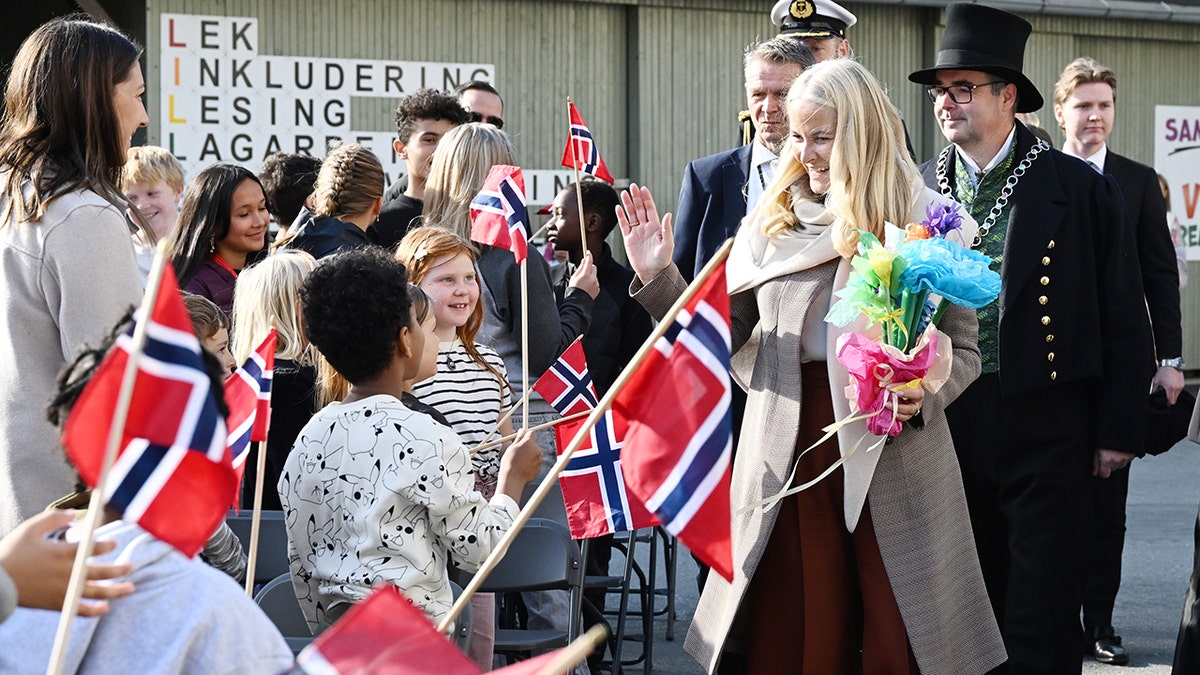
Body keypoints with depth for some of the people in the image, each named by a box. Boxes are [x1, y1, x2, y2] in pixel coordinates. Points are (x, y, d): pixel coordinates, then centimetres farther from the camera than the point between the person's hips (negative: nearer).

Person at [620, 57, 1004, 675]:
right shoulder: (771, 220, 9)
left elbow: (963, 349, 1)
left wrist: (924, 393, -17)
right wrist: (658, 278, -4)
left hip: (895, 456, -3)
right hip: (786, 451, 3)